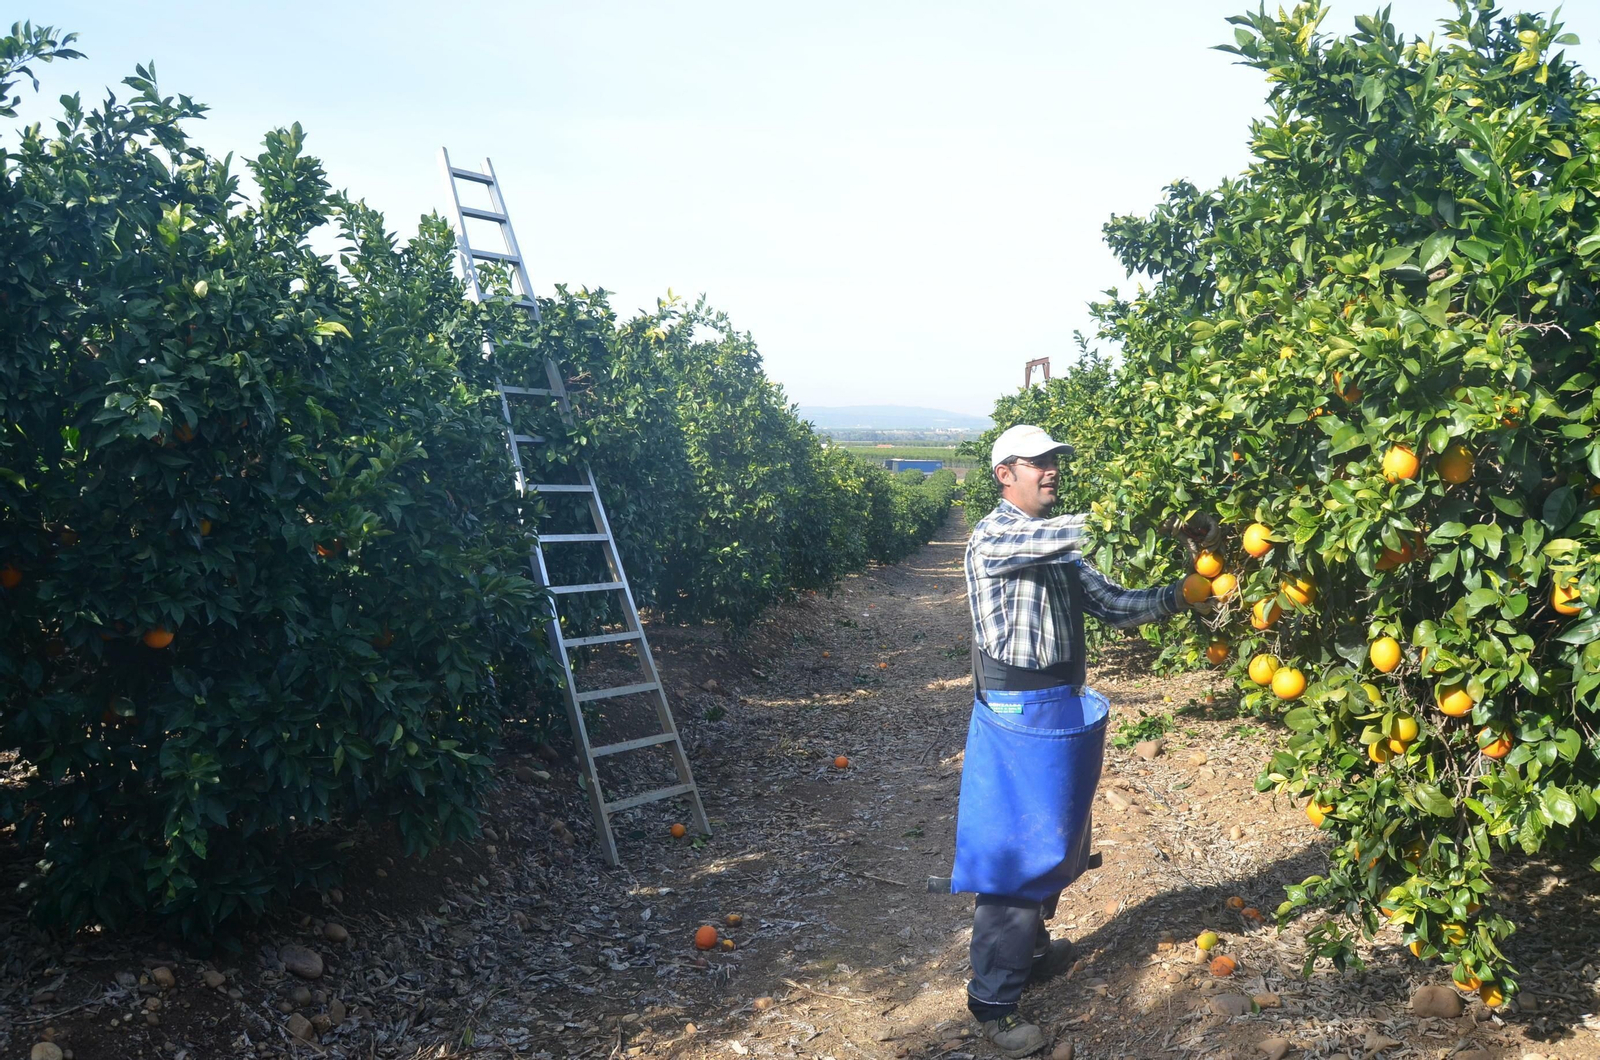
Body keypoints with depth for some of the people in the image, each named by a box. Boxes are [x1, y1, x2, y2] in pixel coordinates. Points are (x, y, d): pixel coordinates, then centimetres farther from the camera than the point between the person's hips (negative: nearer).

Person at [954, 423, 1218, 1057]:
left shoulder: (1059, 547, 12)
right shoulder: (993, 537, -13)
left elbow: (1115, 606, 8)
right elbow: (1053, 535, -30)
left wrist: (1185, 591, -5)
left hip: (1064, 711, 8)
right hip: (1017, 714, -8)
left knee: (1054, 839, 19)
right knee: (1017, 847, -3)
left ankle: (1032, 950, 39)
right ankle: (993, 1000, 8)